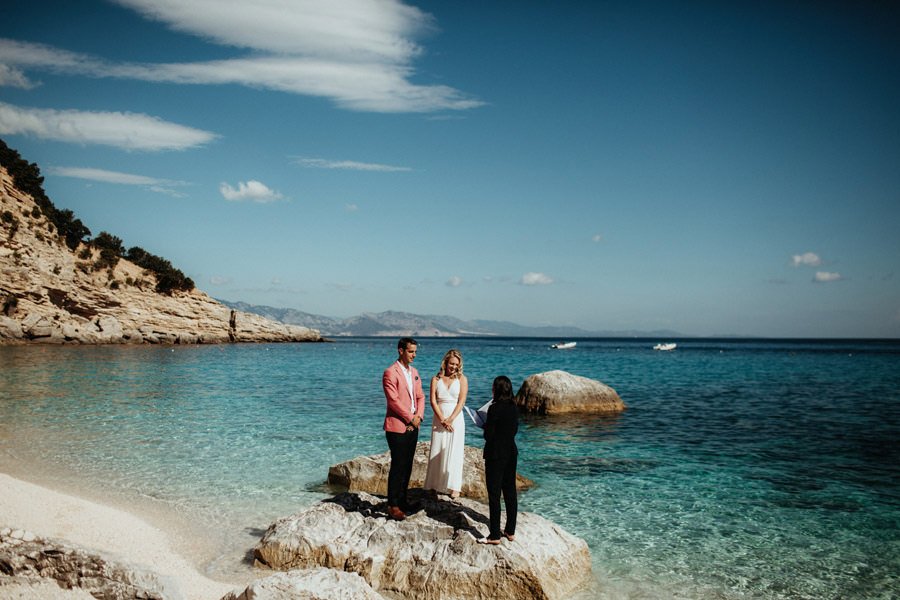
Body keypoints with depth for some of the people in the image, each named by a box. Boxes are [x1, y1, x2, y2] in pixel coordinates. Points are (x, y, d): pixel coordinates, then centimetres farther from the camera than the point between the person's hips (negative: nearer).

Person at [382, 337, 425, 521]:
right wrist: (411, 418, -12)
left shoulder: (414, 372, 14)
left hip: (412, 427, 7)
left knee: (407, 465, 11)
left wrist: (419, 416, -2)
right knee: (397, 466, -5)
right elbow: (393, 400, -17)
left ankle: (402, 499, 21)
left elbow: (420, 396, 14)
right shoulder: (390, 372, -12)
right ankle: (393, 506, 2)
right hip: (397, 426, -7)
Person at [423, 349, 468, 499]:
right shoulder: (436, 379, 4)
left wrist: (450, 419, -14)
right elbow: (433, 401, -3)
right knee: (437, 452, 4)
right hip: (439, 419, 2)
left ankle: (454, 487, 4)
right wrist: (442, 420, -12)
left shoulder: (462, 379, 1)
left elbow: (461, 402, -5)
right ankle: (436, 485, 14)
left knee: (454, 452, -1)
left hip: (456, 419, -1)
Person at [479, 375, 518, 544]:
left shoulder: (495, 408, -18)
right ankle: (510, 531, 23)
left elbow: (488, 435, -16)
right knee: (510, 491, 15)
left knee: (494, 494, 0)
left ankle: (495, 535, 5)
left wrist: (485, 426, 3)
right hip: (511, 452, 7)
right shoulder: (514, 407, 3)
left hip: (496, 454, -7)